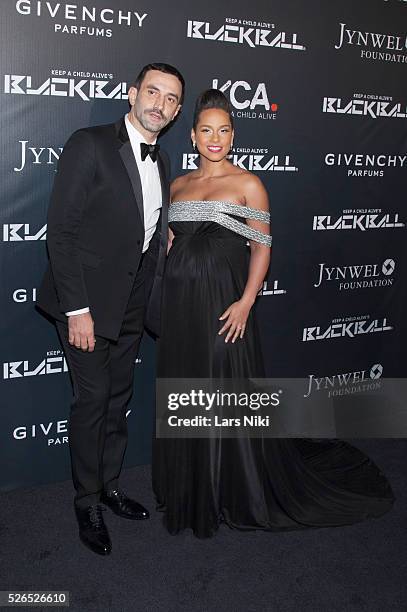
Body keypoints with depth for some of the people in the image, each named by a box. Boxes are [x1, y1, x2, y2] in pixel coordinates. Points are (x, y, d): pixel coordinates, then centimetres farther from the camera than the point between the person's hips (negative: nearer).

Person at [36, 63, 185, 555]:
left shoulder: (160, 160, 10)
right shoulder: (90, 145, -13)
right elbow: (61, 231, -16)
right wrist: (77, 310, -20)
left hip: (132, 305, 7)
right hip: (89, 301, -6)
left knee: (118, 398, 16)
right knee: (92, 399, 2)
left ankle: (110, 485, 35)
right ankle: (87, 502, 22)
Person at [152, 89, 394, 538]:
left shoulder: (247, 185, -2)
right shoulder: (178, 186, 12)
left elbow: (261, 248, -5)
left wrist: (245, 302, -15)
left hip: (222, 307, -5)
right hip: (178, 305, 5)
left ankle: (235, 496, 23)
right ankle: (186, 494, 31)